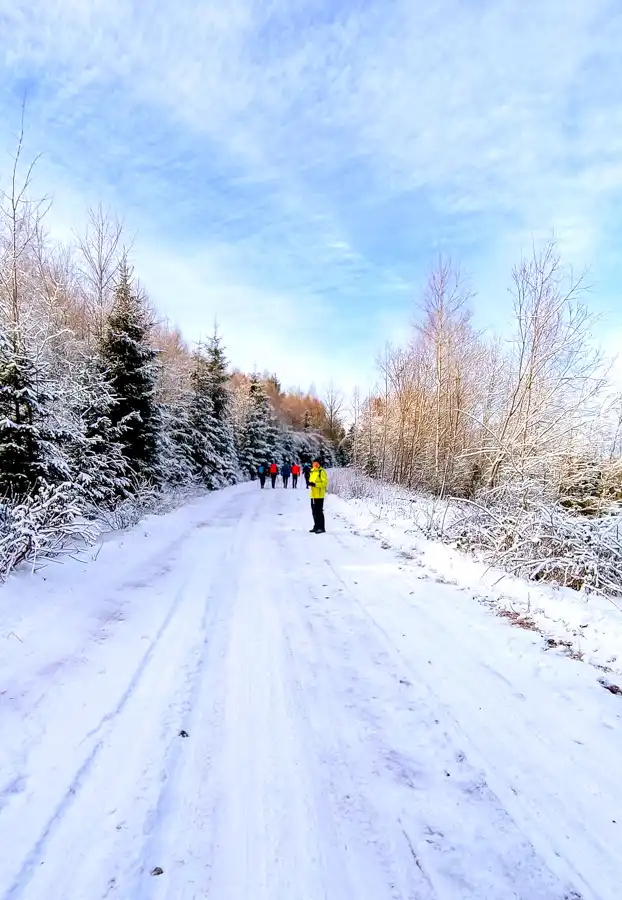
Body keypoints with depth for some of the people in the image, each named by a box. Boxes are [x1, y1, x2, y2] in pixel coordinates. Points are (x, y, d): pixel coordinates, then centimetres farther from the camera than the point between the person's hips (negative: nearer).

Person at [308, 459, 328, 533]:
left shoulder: (321, 472, -8)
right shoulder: (312, 472, 16)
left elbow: (325, 482, -15)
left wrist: (315, 484, -23)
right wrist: (310, 483, 0)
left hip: (319, 495, -8)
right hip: (313, 495, 8)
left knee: (319, 511, -7)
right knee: (314, 511, 13)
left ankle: (321, 528, -2)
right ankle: (316, 527, 24)